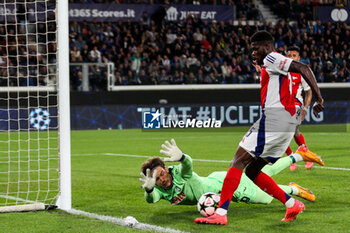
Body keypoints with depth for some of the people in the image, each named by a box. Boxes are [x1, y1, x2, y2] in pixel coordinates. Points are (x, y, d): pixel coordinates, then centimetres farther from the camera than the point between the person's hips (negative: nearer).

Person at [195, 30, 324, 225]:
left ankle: (221, 213, -17)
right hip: (287, 124, 10)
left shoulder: (272, 59, -2)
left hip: (274, 118, -10)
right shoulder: (270, 66, 28)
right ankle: (292, 205, 8)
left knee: (239, 162, -10)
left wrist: (319, 98, -19)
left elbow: (303, 69, -14)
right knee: (252, 170, 12)